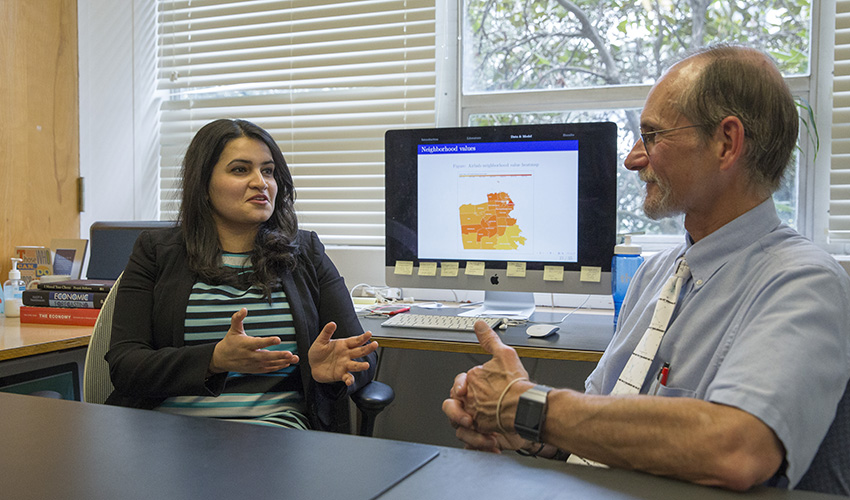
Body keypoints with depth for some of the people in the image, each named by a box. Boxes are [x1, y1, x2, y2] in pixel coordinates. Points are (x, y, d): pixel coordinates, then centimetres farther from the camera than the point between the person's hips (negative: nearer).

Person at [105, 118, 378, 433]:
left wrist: (334, 367, -18)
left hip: (277, 426, 1)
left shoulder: (307, 255, 13)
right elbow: (123, 366, -1)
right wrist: (215, 361, -20)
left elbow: (363, 352, 8)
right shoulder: (155, 253, 8)